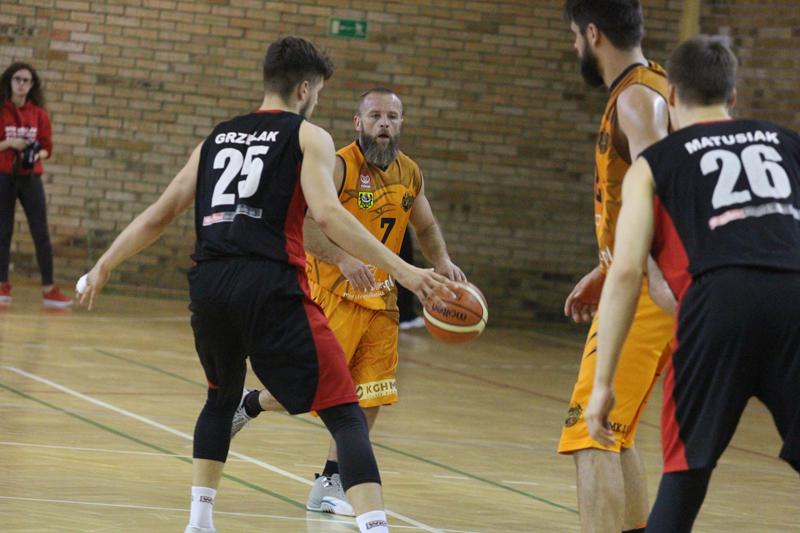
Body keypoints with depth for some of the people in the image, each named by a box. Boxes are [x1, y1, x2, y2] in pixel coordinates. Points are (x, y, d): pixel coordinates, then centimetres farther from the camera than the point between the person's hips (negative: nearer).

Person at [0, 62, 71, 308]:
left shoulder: (39, 113, 5)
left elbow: (47, 147, 7)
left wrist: (37, 155, -12)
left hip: (30, 177, 2)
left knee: (41, 233, -3)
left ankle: (48, 289, -3)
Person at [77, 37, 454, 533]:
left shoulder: (216, 138, 23)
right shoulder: (309, 137, 7)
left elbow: (159, 215, 23)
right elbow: (328, 213, -9)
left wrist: (105, 265, 34)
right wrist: (402, 270, -12)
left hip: (208, 286, 6)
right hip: (272, 287, -6)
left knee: (223, 394, 33)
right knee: (346, 414, -5)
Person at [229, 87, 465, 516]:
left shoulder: (409, 174, 7)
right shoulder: (339, 166, -15)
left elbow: (426, 227, 24)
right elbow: (301, 224, -24)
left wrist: (442, 262, 4)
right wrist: (344, 260, -37)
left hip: (381, 296, 7)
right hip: (334, 292, -6)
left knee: (369, 398, 3)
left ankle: (330, 484, 13)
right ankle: (249, 404, 23)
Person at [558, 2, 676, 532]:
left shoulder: (638, 97, -14)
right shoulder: (640, 92, 17)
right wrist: (602, 274, 30)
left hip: (645, 289, -10)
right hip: (634, 283, 10)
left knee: (592, 432, -12)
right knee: (614, 433, 19)